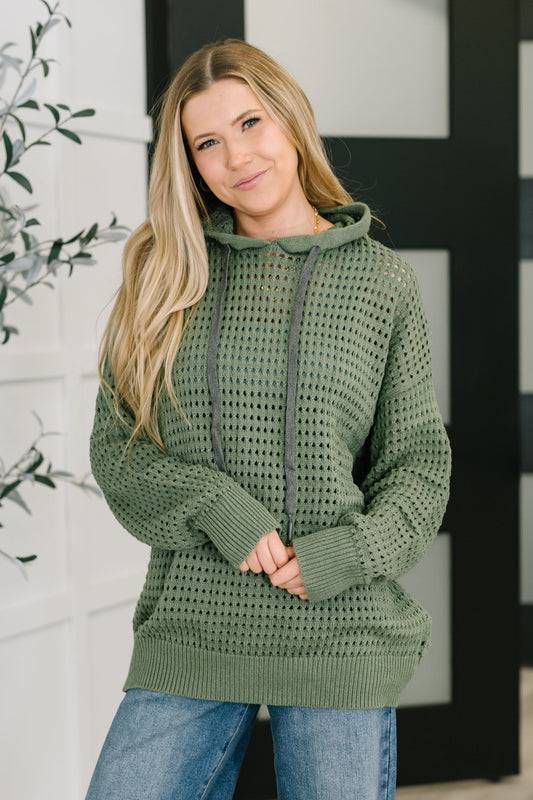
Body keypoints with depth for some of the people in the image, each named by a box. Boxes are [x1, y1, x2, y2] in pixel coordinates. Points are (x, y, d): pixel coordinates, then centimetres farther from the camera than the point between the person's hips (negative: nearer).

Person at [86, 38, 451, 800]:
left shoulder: (383, 282, 3)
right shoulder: (166, 276, 6)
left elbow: (419, 462, 6)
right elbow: (115, 447, 4)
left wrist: (356, 550, -12)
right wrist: (216, 508, -13)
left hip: (340, 631, -1)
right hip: (192, 634, 1)